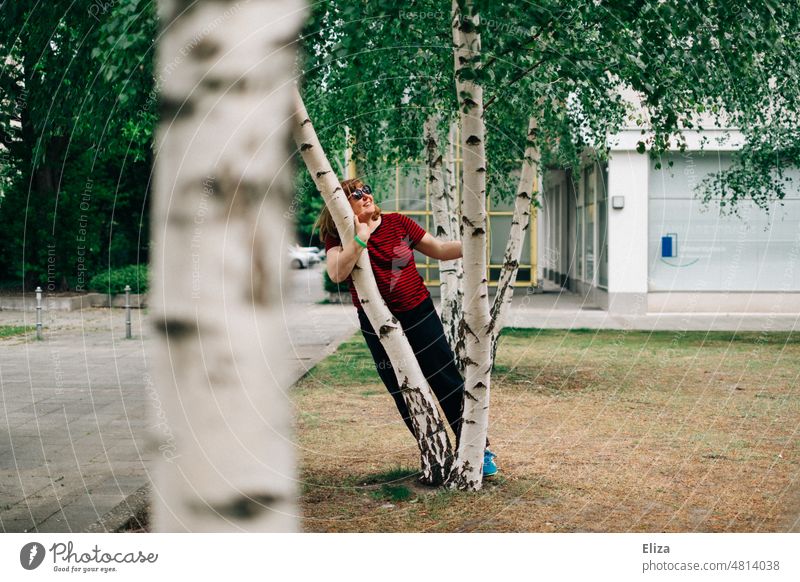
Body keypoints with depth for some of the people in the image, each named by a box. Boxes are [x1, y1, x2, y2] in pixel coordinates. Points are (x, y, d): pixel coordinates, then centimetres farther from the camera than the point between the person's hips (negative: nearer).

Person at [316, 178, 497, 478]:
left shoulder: (398, 223, -2)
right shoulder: (339, 239, -7)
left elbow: (440, 249, 4)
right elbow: (337, 274, -27)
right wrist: (360, 237, -33)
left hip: (419, 315, 1)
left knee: (449, 384, 1)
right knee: (405, 396, 7)